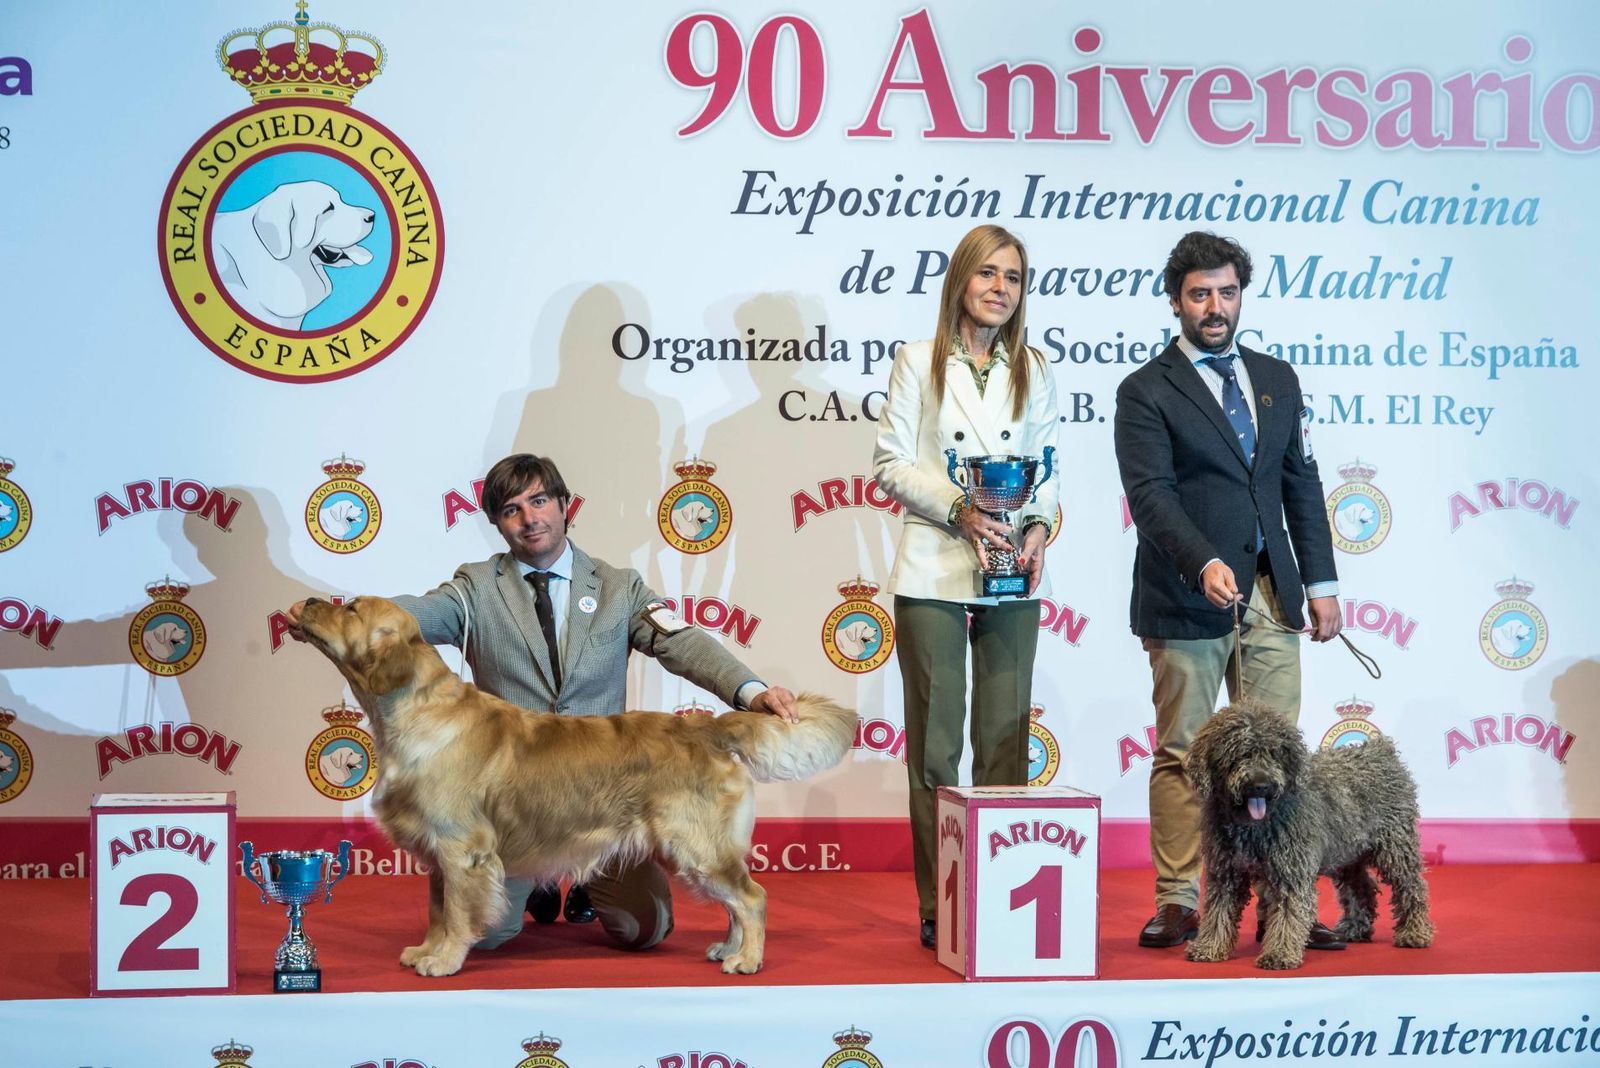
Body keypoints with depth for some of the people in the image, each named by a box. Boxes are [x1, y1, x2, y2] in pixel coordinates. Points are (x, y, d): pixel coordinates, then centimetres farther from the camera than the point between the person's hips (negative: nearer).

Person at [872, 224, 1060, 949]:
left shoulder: (1035, 372, 12)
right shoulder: (919, 363, 3)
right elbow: (891, 464, -1)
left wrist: (1037, 525, -7)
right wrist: (958, 510, -15)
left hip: (1014, 574, 3)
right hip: (934, 571, -3)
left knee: (1006, 738, 4)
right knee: (935, 739, -1)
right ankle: (937, 907, 3)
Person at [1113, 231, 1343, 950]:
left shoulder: (1276, 379, 14)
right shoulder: (1146, 392, -3)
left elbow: (1302, 484, 16)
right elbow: (1150, 493, -14)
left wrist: (1320, 581, 10)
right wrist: (1205, 564, -28)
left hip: (1271, 596, 4)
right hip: (1184, 601, -4)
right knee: (1182, 754, 1)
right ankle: (1177, 903, 7)